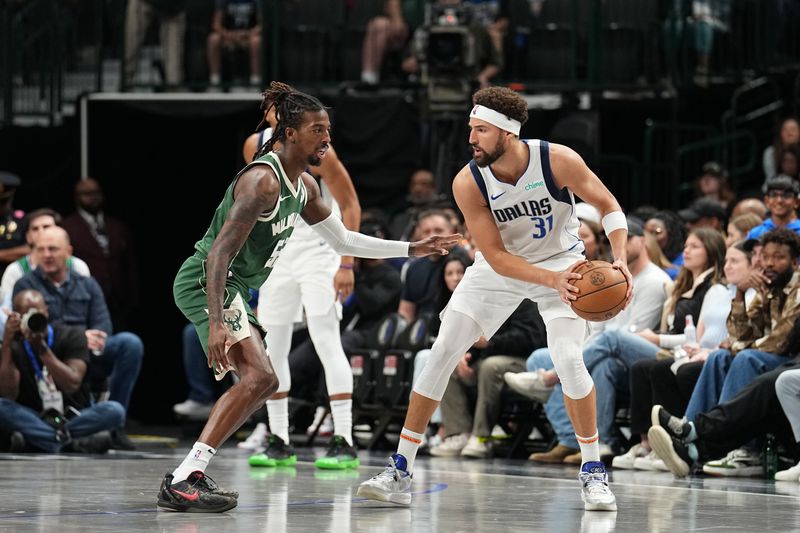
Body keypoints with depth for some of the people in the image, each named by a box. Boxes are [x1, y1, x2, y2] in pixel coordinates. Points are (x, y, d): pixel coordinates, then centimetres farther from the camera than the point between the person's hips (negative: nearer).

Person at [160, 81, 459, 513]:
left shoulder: (303, 186, 10)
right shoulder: (263, 181, -21)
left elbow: (343, 240, 23)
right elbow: (220, 251, -27)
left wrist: (412, 250, 18)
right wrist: (216, 323, -35)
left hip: (231, 288, 11)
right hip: (205, 283, -11)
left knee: (258, 381, 16)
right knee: (259, 377, -21)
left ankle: (188, 476, 11)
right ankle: (183, 481, -26)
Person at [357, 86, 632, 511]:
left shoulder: (558, 161, -28)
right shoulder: (468, 183, -24)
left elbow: (609, 206, -13)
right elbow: (496, 257, -23)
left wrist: (620, 260, -29)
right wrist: (553, 280, -36)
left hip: (561, 260, -2)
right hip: (500, 267, 2)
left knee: (568, 361, -20)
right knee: (441, 355, -5)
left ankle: (593, 472, -2)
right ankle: (400, 472, 3)